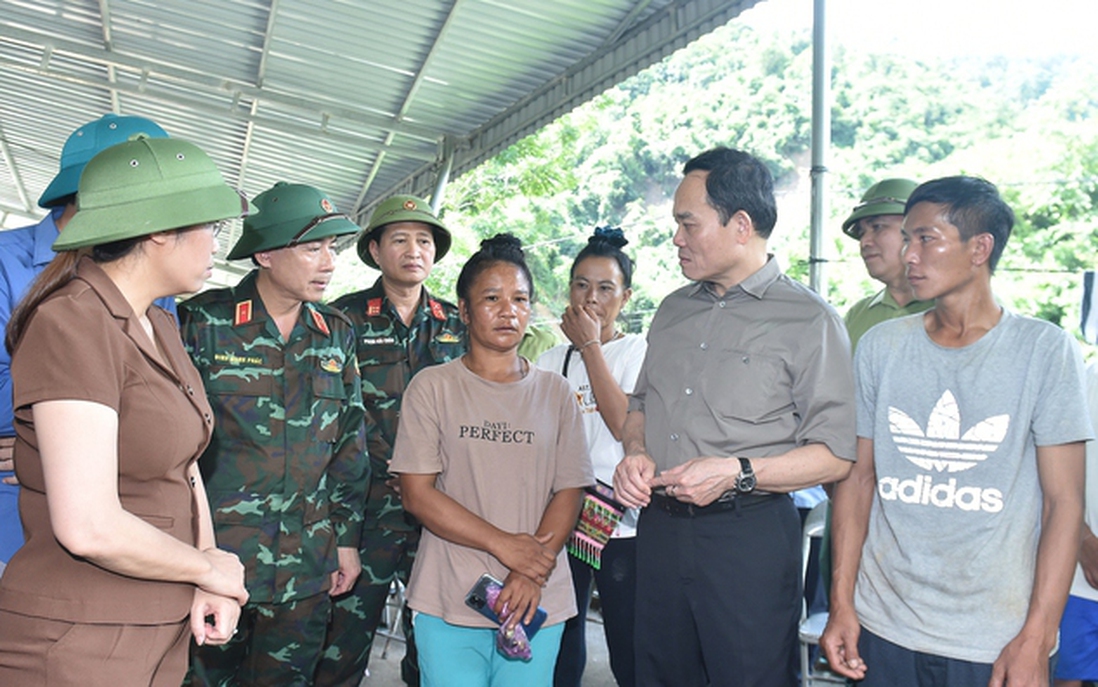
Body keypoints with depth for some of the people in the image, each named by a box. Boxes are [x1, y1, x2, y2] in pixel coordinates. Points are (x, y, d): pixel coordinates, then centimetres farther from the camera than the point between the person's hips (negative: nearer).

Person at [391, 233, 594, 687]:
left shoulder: (554, 392, 7)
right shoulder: (433, 387, 0)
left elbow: (569, 493, 3)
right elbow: (417, 495, -5)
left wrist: (532, 573, -11)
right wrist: (504, 544, -13)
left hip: (538, 601, 2)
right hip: (448, 602, -1)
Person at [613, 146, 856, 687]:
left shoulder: (808, 319, -6)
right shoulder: (673, 310, 14)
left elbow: (836, 455, -10)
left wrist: (738, 474, -20)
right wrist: (636, 454, 2)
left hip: (750, 536, -5)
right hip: (659, 526, 6)